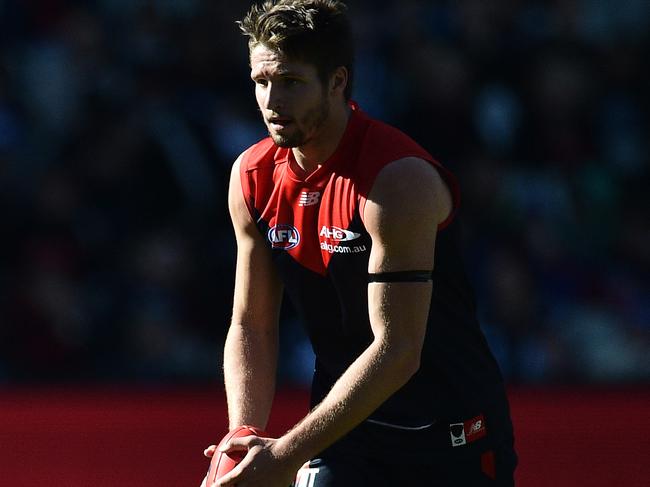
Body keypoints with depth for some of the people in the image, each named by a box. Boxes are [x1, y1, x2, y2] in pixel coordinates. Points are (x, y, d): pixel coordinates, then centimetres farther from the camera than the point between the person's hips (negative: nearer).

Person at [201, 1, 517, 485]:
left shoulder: (400, 180, -22)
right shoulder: (252, 177, -2)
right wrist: (245, 440, -13)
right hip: (341, 425, 5)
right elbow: (251, 326, 4)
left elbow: (397, 351, -25)